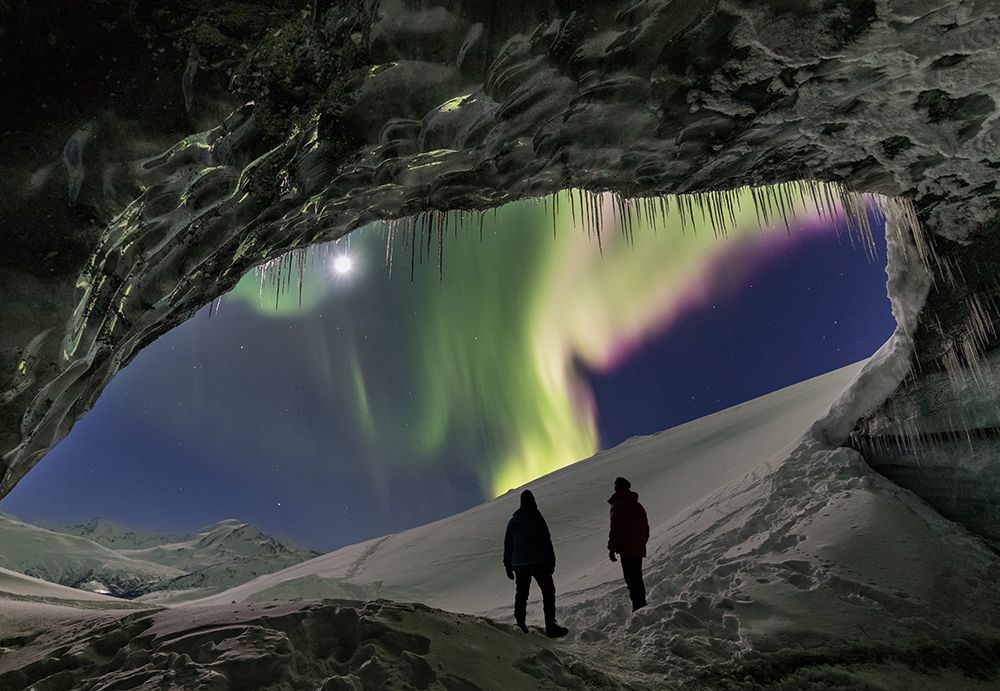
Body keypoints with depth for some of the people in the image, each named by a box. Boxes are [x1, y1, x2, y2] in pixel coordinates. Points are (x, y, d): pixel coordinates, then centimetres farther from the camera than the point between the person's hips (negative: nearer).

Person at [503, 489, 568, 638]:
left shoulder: (513, 521, 10)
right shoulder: (536, 517, -6)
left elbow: (507, 544, 13)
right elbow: (546, 541, -9)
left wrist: (508, 565, 18)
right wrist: (551, 561, -5)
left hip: (518, 564, 5)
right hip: (538, 562, -5)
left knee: (521, 594, 17)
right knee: (548, 592, 2)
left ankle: (520, 624, 14)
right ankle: (550, 627, -3)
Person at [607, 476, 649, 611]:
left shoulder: (618, 505, -10)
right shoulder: (638, 505, 14)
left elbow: (615, 529, -16)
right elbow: (646, 528, 19)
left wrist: (611, 548, -11)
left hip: (626, 549, -8)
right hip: (639, 549, 8)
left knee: (631, 580, -5)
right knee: (638, 578, 18)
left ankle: (638, 607, -9)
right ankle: (642, 607, 24)